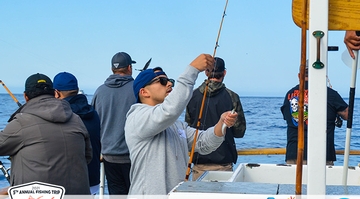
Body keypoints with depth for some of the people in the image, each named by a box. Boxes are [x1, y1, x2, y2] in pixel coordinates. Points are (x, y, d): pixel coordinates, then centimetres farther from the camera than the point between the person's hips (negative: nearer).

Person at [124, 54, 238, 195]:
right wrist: (193, 69, -29)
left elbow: (203, 144, 5)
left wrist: (222, 124, -13)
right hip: (149, 194, -8)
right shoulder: (138, 118, -12)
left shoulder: (176, 124, 15)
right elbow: (170, 110, -31)